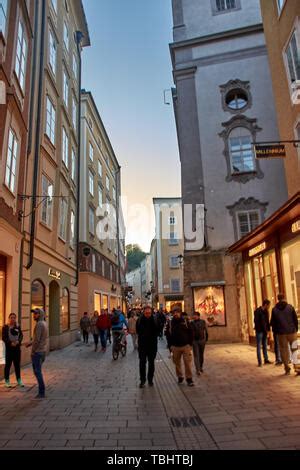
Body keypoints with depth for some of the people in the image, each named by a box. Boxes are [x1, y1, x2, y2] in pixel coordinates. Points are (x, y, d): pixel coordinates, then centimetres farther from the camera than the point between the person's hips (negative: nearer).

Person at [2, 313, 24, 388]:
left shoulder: (18, 327, 6)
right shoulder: (5, 327, -4)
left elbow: (21, 335, 3)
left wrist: (18, 341, -17)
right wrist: (10, 343, -21)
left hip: (17, 348, 3)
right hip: (8, 348, -3)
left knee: (17, 364, 10)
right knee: (8, 365, 4)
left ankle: (19, 380, 20)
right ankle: (7, 381, 16)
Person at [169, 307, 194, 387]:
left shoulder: (185, 322, 0)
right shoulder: (171, 323, 4)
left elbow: (191, 333, 2)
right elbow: (169, 335, 9)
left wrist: (190, 344, -4)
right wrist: (171, 345, 3)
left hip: (186, 346, -2)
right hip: (175, 347, 2)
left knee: (188, 363, -5)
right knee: (177, 363, 8)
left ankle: (189, 378, 4)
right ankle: (180, 377, 24)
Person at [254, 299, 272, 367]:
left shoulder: (266, 311, 8)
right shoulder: (257, 311, -14)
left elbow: (267, 321, 12)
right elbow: (256, 322, -16)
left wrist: (268, 330, 0)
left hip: (265, 331, 7)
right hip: (259, 331, -7)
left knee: (265, 346, 13)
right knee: (259, 347, -1)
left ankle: (266, 360, 22)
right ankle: (259, 362, 2)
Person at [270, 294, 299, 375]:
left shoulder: (274, 309, 0)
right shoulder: (290, 307, -3)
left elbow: (272, 322, 3)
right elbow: (295, 319, -1)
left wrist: (275, 331, 15)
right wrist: (296, 329, 9)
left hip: (281, 333, 1)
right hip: (291, 331, -1)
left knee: (283, 350, 7)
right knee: (294, 349, 7)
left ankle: (287, 369, 9)